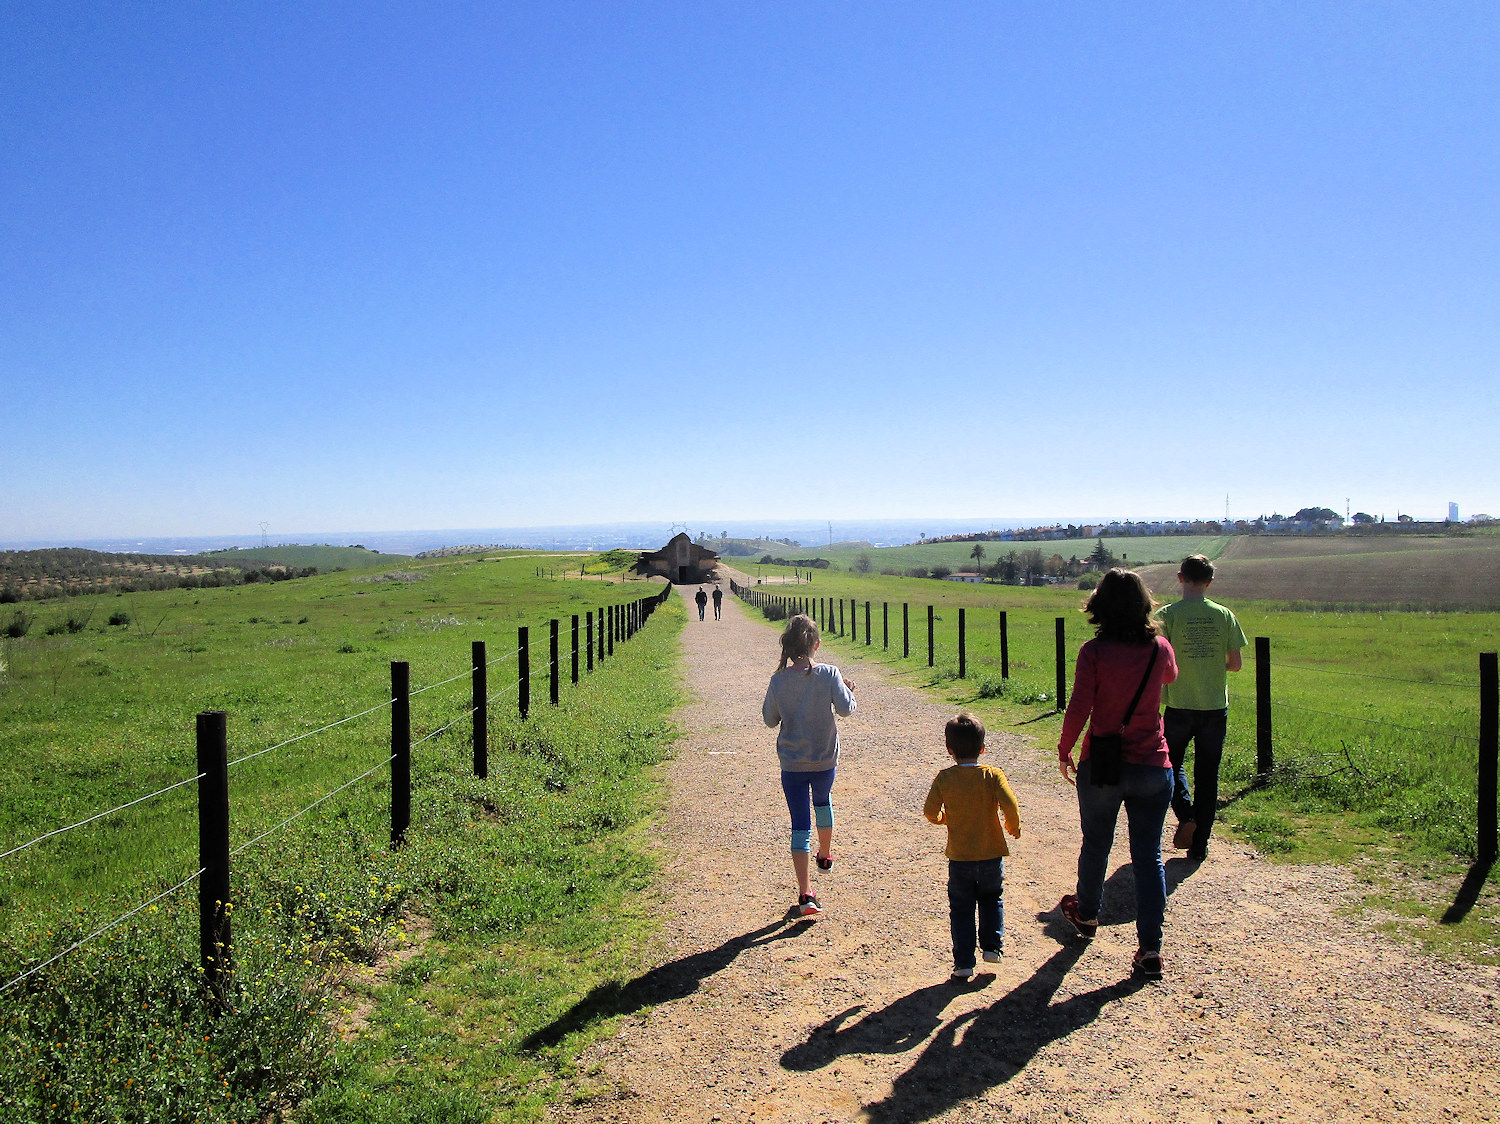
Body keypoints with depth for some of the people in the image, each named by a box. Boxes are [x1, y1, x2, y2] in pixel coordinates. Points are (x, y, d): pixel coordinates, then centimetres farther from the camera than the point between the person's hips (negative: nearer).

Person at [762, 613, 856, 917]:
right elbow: (845, 709, -17)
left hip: (791, 763, -1)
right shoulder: (829, 674, -12)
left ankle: (806, 894, -6)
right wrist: (849, 691, 3)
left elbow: (769, 719, 0)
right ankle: (825, 855, 52)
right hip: (825, 759, 1)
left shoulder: (778, 681, -8)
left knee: (800, 824, 1)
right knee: (823, 802, 30)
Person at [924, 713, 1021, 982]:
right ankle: (992, 945, 20)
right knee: (992, 899, 26)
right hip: (992, 854, 0)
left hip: (959, 857, 0)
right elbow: (1009, 805, -21)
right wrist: (1013, 828, -2)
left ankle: (963, 963, 10)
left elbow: (930, 811, -6)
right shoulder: (992, 775, -11)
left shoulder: (944, 778, -8)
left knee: (961, 908, 11)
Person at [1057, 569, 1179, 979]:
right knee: (1148, 857, 6)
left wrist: (1064, 751, 0)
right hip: (1153, 767, 2)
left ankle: (1087, 915, 40)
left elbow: (1078, 709, -15)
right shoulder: (1160, 648, -3)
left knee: (1096, 846, 19)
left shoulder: (1095, 651, -13)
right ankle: (1150, 948, 4)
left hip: (1101, 764, -1)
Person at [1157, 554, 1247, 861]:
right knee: (1207, 776, 10)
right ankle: (1199, 845, 14)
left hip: (1179, 706, -2)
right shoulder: (1223, 615, -2)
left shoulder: (1168, 615, -10)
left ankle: (1185, 815, -3)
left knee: (1172, 763, 19)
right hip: (1216, 708, 2)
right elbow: (1235, 663, 2)